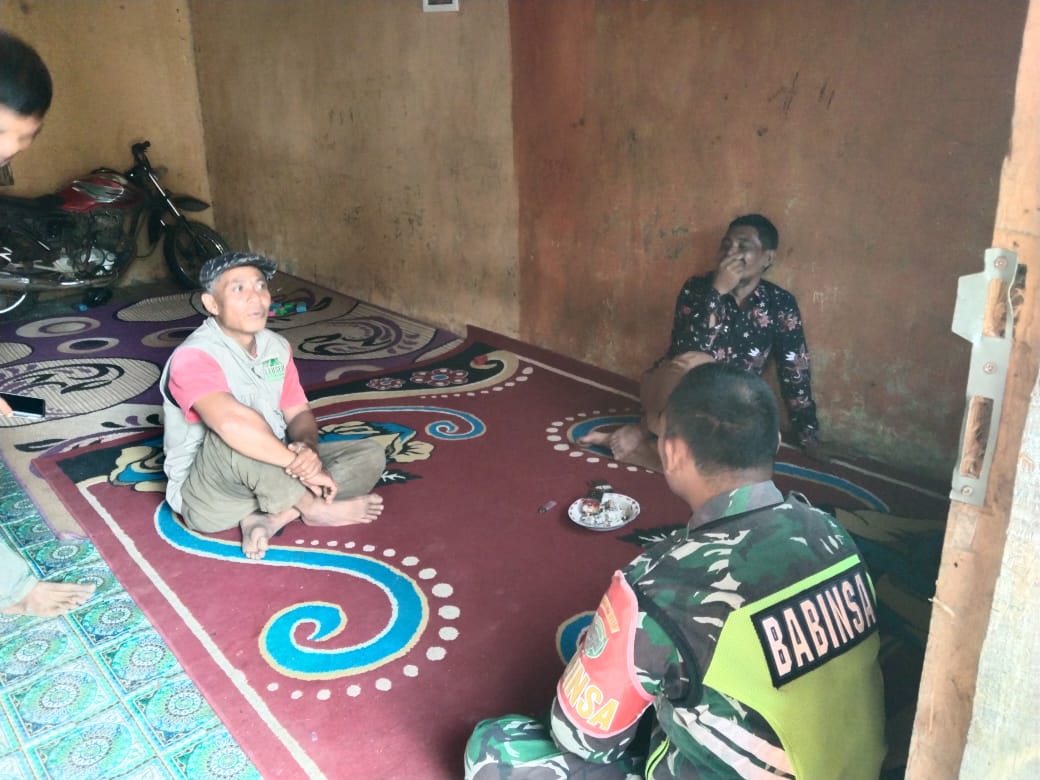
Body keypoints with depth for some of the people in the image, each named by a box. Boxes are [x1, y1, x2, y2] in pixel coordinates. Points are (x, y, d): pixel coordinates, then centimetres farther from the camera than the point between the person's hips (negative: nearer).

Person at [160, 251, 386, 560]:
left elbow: (299, 413, 2)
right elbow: (233, 423, -40)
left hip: (273, 472, 7)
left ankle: (269, 516, -18)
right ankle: (313, 508, -18)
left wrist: (308, 449, -21)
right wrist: (300, 464, -34)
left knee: (370, 455, -4)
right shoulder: (193, 357, -23)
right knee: (233, 440, -39)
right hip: (205, 494, -7)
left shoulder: (277, 346, 2)